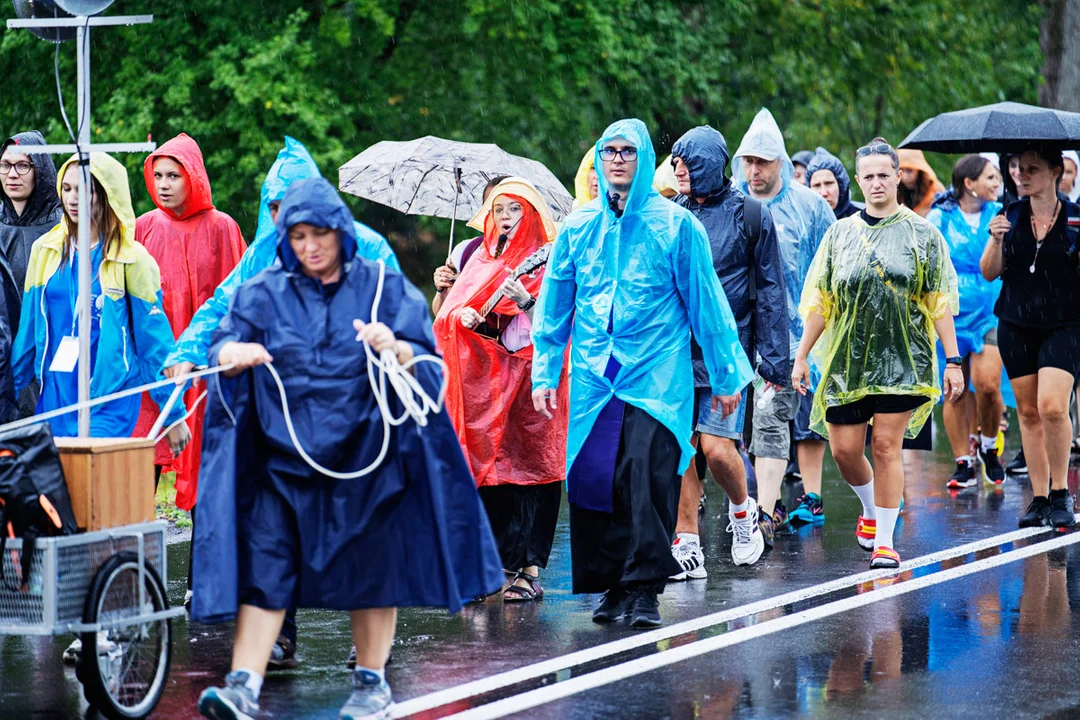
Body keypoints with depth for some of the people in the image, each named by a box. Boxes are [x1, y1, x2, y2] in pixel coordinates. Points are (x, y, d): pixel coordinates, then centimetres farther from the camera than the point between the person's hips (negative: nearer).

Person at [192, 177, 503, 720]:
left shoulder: (384, 288, 3)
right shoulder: (264, 294, 7)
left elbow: (426, 364, -4)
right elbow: (223, 348, -6)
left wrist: (394, 349, -27)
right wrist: (234, 353, -31)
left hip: (365, 453, -1)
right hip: (284, 456, 1)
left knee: (370, 568, 5)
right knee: (264, 563, -8)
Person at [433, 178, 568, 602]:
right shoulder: (482, 258, 16)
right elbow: (452, 310, 11)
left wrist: (526, 301, -24)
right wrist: (466, 316, -10)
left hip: (530, 376, -4)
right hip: (485, 379, 4)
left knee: (530, 466, -5)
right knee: (484, 468, -1)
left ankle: (530, 569, -3)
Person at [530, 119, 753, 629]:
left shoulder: (675, 224, 2)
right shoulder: (578, 227, 10)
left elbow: (705, 302, 5)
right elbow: (554, 306, 16)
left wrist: (725, 375, 6)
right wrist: (544, 373, 12)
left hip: (657, 375, -3)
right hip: (593, 377, 3)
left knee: (648, 477, -15)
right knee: (593, 479, 0)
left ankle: (644, 587, -8)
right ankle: (611, 587, 12)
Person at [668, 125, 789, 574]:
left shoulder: (750, 215, 1)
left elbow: (770, 291, 2)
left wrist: (774, 359, -3)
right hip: (675, 350, 4)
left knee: (717, 448, -11)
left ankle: (742, 510, 19)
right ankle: (686, 546, 8)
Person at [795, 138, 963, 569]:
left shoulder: (922, 234, 3)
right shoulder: (840, 234, 8)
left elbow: (940, 303, 1)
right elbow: (820, 301, 10)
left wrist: (953, 361, -4)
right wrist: (802, 356, 6)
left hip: (902, 358, -2)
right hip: (847, 359, 2)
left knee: (886, 446, -7)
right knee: (844, 449, 2)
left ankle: (885, 541, 0)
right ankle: (871, 511, 31)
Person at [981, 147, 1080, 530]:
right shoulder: (1011, 217, 5)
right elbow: (990, 273, 4)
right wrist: (996, 240, -13)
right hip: (1016, 325, 3)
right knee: (1028, 411, 4)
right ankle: (1039, 498, 13)